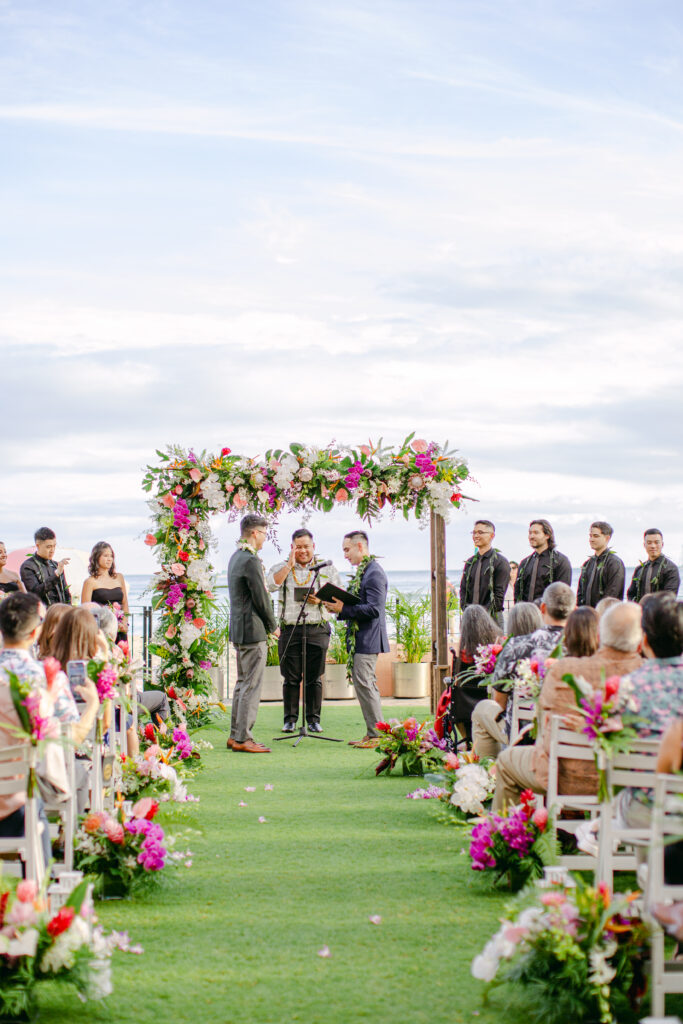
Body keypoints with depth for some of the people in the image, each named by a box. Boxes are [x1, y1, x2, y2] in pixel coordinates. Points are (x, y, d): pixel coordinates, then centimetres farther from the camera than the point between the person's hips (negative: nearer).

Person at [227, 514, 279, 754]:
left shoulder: (236, 557, 15)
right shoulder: (251, 560, -17)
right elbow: (261, 598, -15)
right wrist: (273, 626, -3)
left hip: (238, 630, 10)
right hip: (253, 631, -10)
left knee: (243, 683, 15)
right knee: (251, 685, -7)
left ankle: (235, 735, 18)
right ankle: (243, 738, -5)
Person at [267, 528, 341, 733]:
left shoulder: (327, 569, 10)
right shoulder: (282, 568, 10)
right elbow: (271, 584, -10)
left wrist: (321, 600, -10)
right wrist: (290, 564, -9)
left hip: (317, 630, 0)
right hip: (290, 629, 0)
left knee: (315, 678, 2)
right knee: (291, 677, 1)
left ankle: (313, 719, 11)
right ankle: (290, 719, 10)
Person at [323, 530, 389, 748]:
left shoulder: (373, 572, -16)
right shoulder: (363, 571, 15)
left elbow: (373, 609, -22)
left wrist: (343, 609, -20)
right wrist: (338, 606, 5)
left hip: (367, 639, -10)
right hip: (360, 639, 10)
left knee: (364, 683, -9)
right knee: (364, 684, 13)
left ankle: (377, 735, -4)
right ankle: (373, 733, 18)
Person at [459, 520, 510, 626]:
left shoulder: (500, 562, -1)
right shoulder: (470, 562, 17)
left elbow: (499, 593, -8)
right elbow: (463, 589, 16)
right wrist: (465, 608, -2)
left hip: (492, 617, -5)